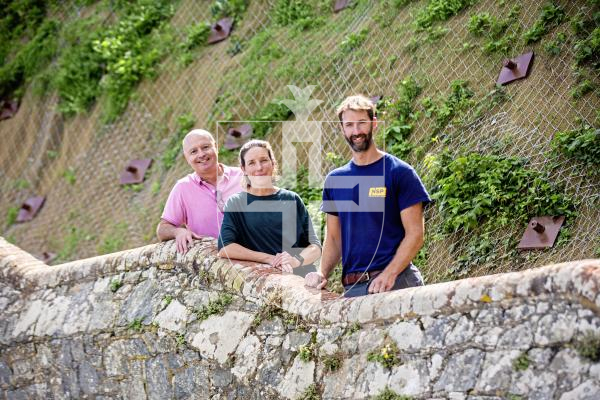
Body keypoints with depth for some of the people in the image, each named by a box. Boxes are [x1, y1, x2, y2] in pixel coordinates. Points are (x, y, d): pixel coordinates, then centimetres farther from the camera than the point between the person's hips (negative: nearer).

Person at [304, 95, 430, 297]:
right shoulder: (335, 179, 15)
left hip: (396, 282, -4)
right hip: (352, 286, 4)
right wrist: (323, 273, 1)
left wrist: (389, 275, -16)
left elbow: (415, 234, -5)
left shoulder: (400, 172, 0)